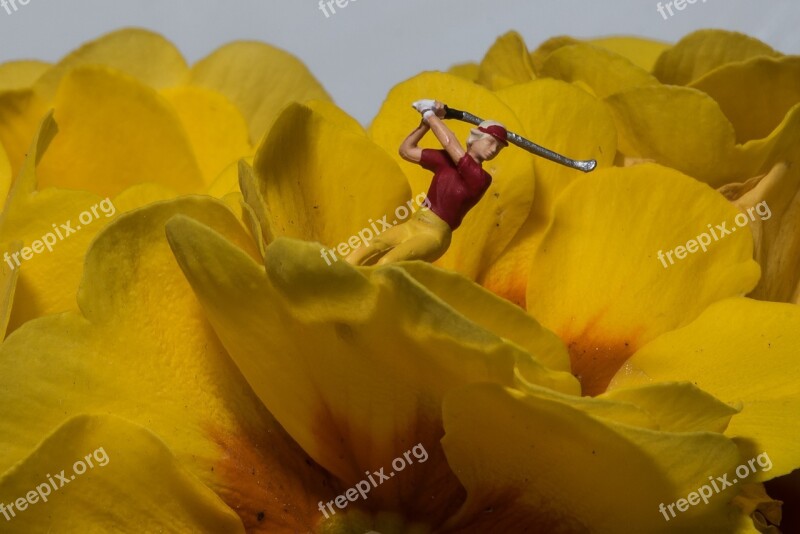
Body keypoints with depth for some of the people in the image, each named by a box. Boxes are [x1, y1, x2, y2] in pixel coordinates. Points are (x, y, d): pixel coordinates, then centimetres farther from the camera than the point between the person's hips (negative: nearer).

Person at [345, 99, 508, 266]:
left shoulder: (481, 178, -8)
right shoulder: (446, 159, 10)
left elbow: (449, 143, -13)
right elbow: (406, 150, 14)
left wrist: (429, 114, -2)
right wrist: (428, 121, 6)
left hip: (434, 235, -6)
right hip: (410, 226, 6)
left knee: (385, 265, -31)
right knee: (351, 263, -13)